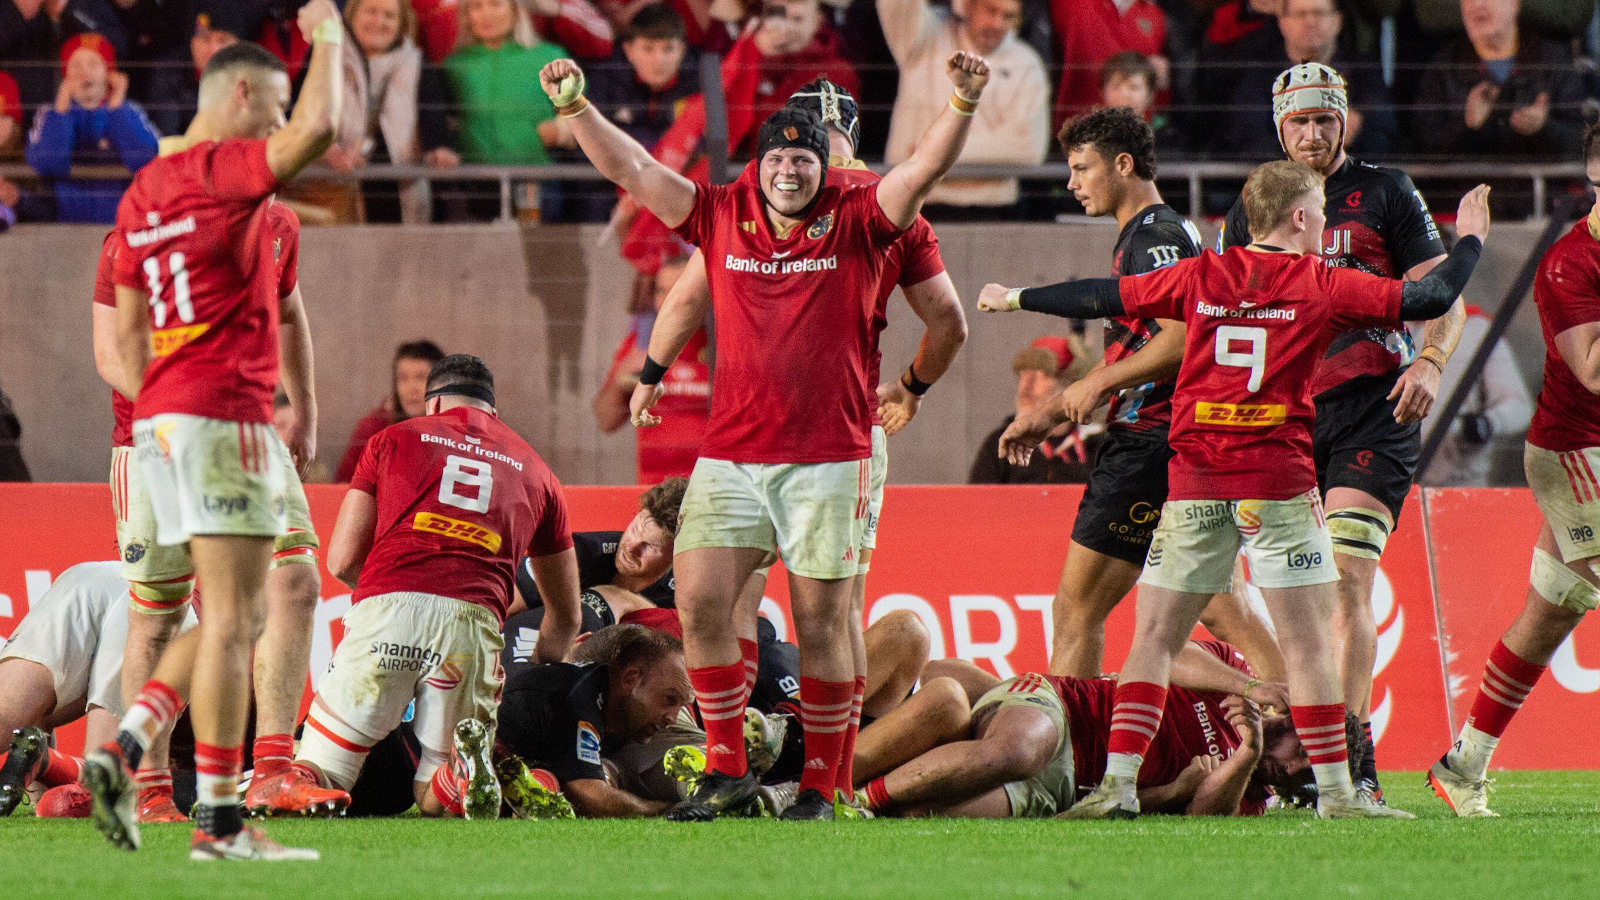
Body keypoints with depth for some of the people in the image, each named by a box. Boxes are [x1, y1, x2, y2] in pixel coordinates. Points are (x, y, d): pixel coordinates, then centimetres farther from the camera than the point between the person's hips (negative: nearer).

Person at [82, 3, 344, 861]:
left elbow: (129, 332, 19)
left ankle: (122, 754, 1)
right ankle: (219, 820, -8)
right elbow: (319, 126, -25)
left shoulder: (142, 193, 16)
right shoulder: (224, 170, -10)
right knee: (233, 619, -6)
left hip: (159, 422, 9)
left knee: (228, 620, 14)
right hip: (224, 415, -9)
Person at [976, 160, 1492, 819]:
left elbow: (1102, 298, 17)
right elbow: (1429, 298, 4)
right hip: (1277, 479, -3)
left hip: (1194, 482, 3)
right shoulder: (1321, 286, 2)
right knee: (1307, 640, 0)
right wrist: (1469, 241, 22)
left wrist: (1015, 299, 31)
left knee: (1155, 637, 6)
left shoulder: (1201, 277, 9)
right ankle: (1335, 790, -1)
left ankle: (1118, 783, -2)